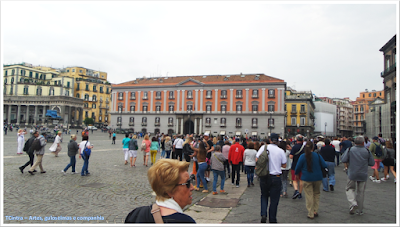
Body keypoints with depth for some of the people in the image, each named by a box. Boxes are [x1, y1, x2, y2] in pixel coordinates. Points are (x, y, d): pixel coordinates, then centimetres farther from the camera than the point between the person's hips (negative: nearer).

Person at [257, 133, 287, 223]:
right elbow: (284, 165, 2)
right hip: (276, 178, -1)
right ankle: (272, 220, 18)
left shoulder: (264, 147, -5)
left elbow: (257, 160, -5)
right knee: (274, 199, 10)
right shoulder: (281, 151, -5)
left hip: (264, 177, 1)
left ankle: (263, 215, 4)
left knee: (264, 196, 20)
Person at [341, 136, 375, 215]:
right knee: (361, 192, 12)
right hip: (363, 175, 2)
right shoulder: (367, 151, -5)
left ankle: (353, 203, -10)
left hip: (352, 174, -1)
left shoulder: (350, 150, -8)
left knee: (350, 188, 14)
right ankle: (360, 210, 20)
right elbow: (372, 163, 0)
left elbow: (343, 160, -10)